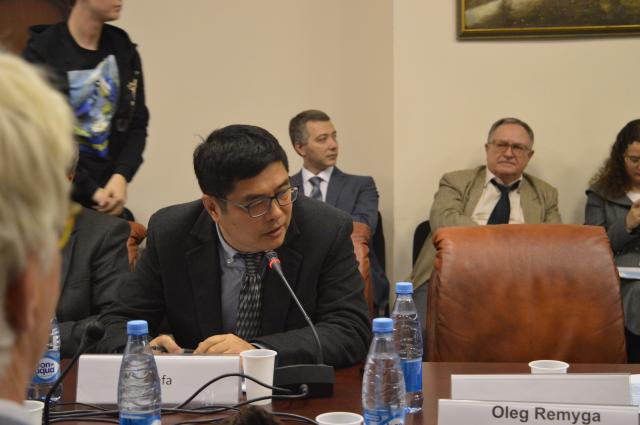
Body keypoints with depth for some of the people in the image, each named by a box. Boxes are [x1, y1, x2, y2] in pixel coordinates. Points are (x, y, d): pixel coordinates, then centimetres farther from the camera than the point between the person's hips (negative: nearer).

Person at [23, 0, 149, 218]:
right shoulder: (41, 54, -9)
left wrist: (121, 176, -10)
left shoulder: (124, 50, 5)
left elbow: (137, 125, 7)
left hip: (109, 191, 4)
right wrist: (90, 191, -13)